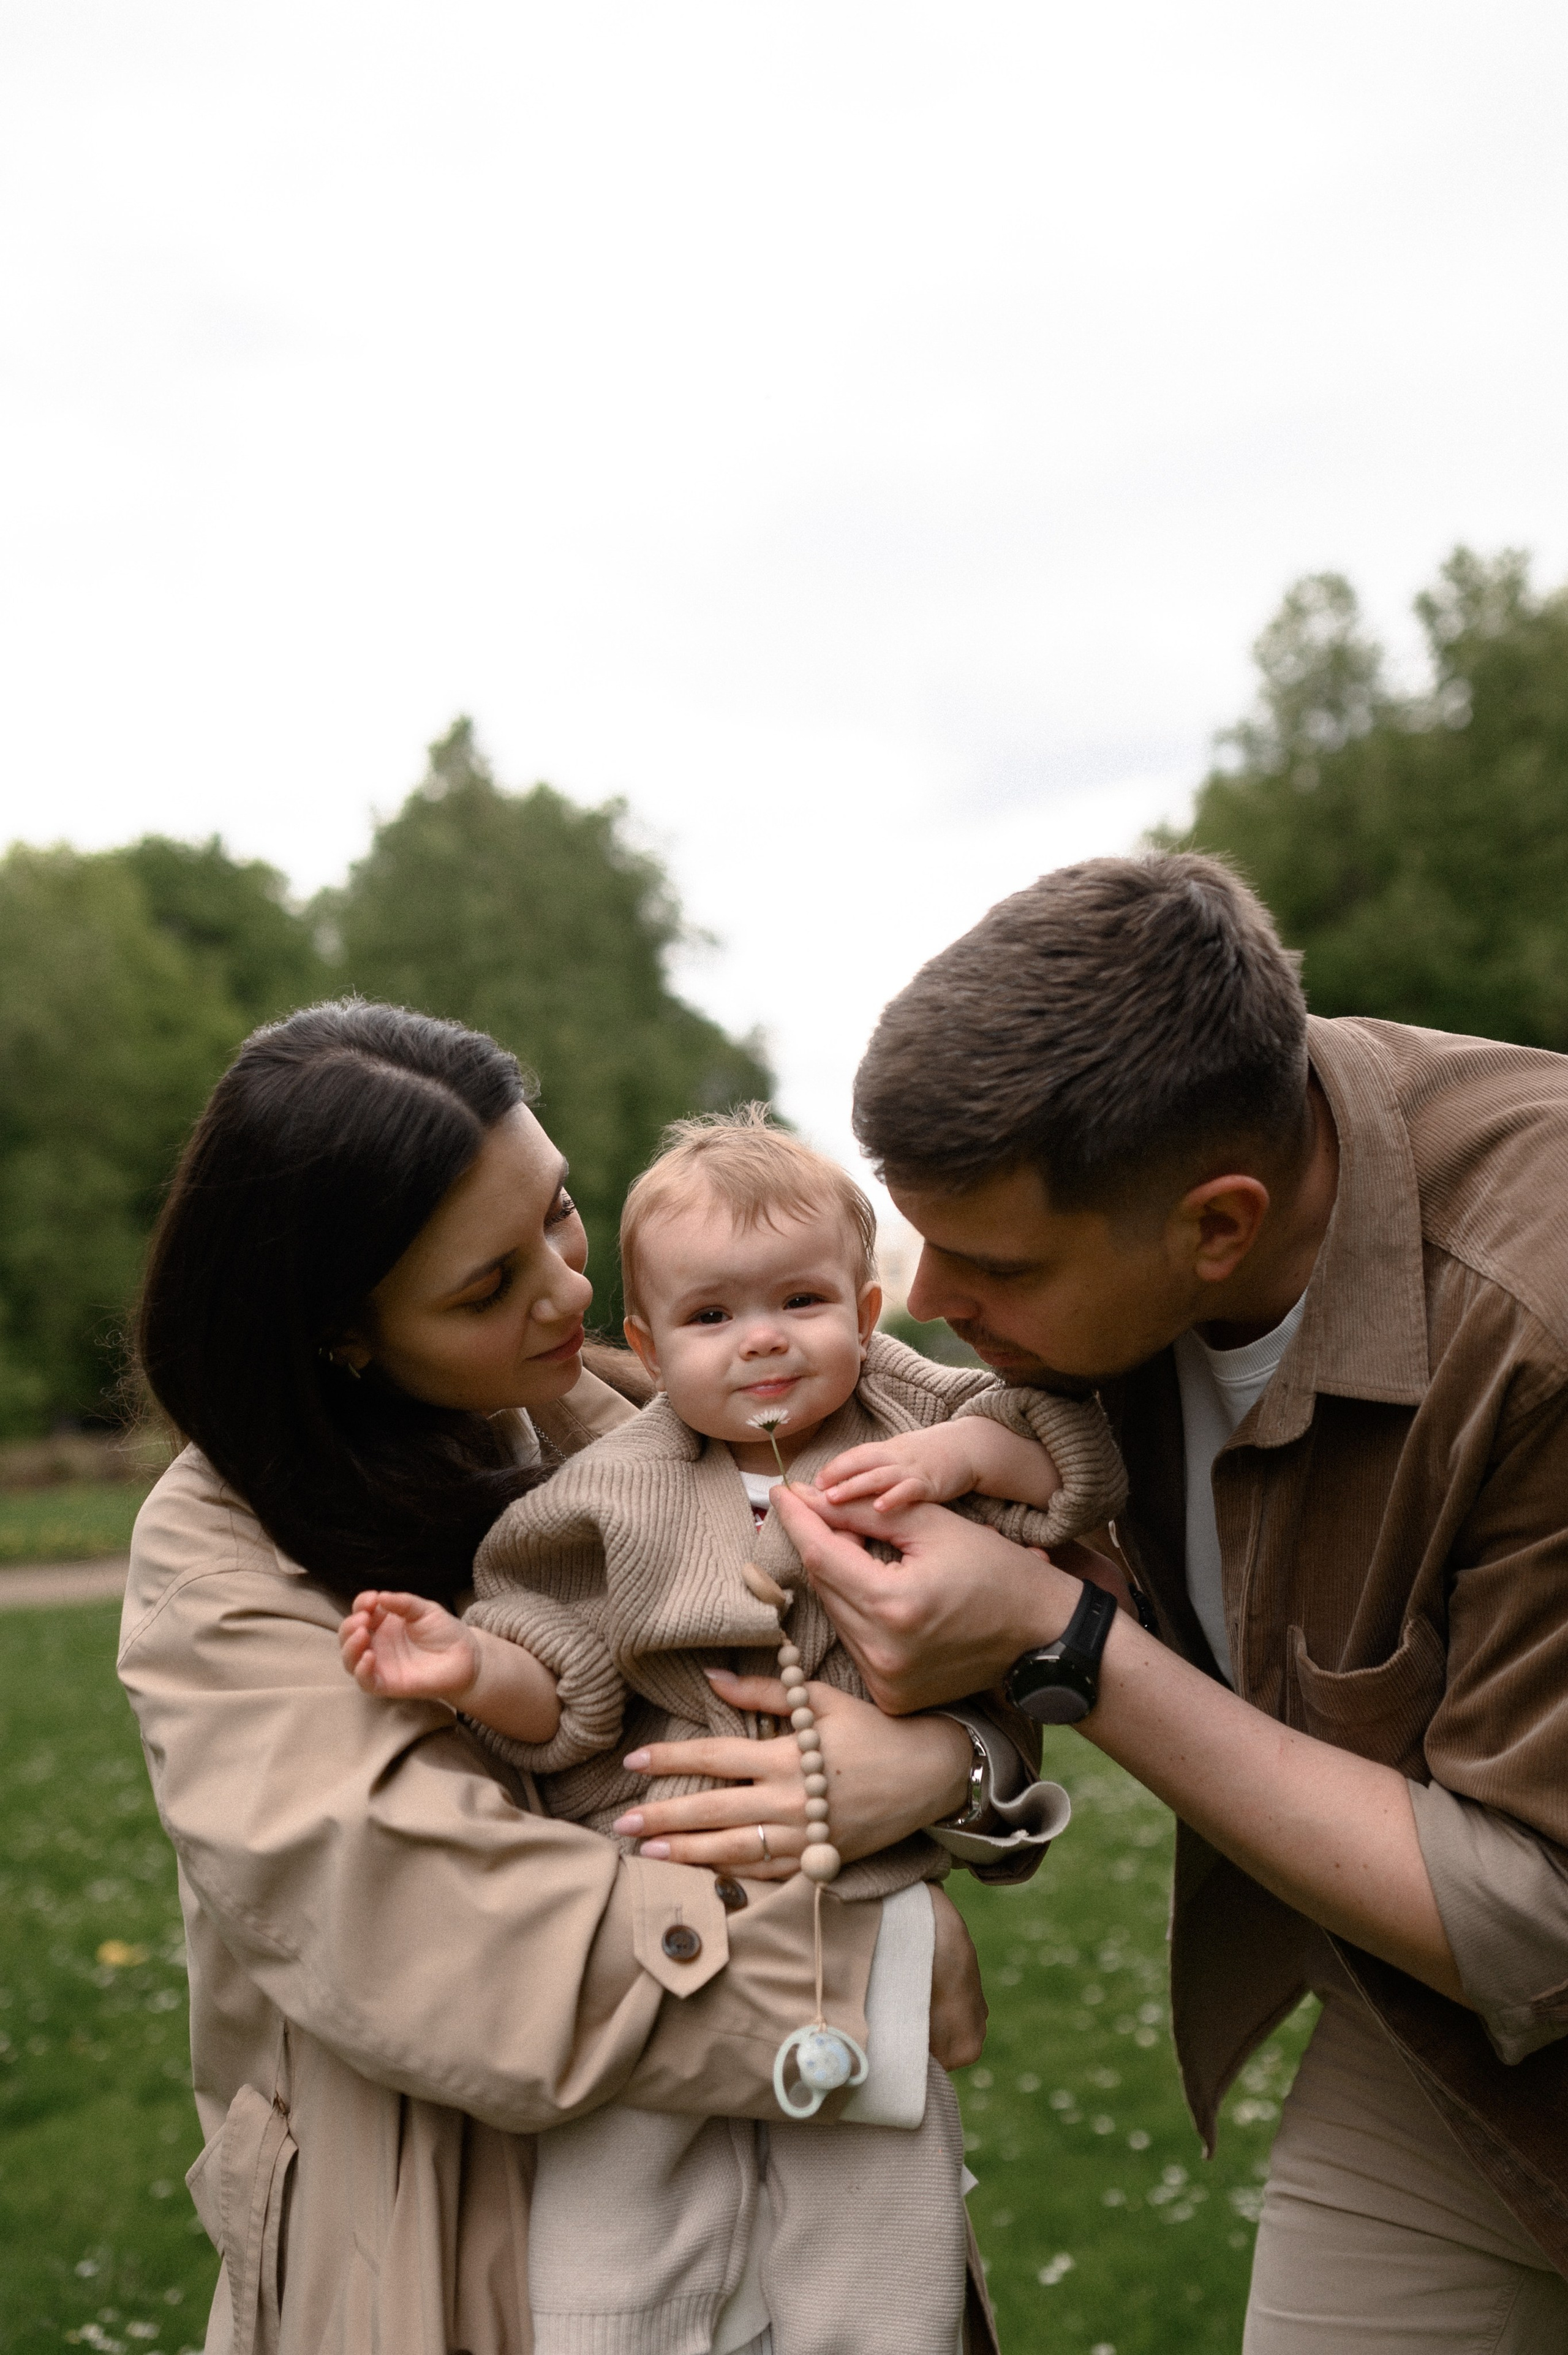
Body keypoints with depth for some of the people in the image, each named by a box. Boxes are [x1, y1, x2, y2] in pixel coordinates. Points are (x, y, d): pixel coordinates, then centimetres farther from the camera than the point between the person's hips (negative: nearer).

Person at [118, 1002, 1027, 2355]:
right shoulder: (223, 1563, -15)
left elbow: (978, 1670, -3)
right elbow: (454, 1944, -25)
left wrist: (945, 1762, -26)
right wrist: (883, 1975, -23)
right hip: (447, 2238, -3)